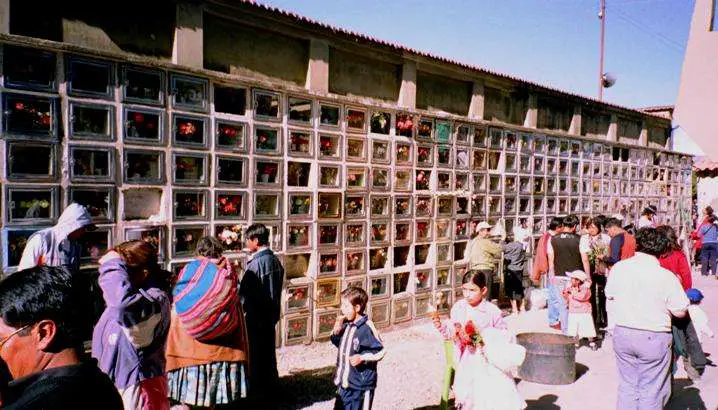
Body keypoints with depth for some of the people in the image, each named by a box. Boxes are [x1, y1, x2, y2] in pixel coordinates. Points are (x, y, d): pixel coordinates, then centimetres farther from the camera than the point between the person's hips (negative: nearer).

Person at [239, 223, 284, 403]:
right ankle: (270, 387, 28)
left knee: (256, 354, 4)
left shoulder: (256, 262, -20)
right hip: (271, 314, 8)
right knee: (268, 352, 17)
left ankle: (257, 393, 13)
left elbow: (245, 292, -16)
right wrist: (274, 310, 17)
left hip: (256, 316, -8)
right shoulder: (275, 259, 5)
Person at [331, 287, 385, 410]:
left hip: (360, 385, -8)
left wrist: (362, 357, -25)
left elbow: (380, 351, -13)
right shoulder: (346, 325, 4)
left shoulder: (366, 327, -18)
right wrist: (337, 331, -2)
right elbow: (338, 343, 18)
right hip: (344, 382, 8)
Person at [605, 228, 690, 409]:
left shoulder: (619, 267, -4)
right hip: (654, 338, -4)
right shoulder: (666, 276, -16)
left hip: (622, 333, 4)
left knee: (627, 385, 17)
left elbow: (609, 295, 10)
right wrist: (662, 302, 7)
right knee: (651, 391, 10)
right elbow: (680, 312, -9)